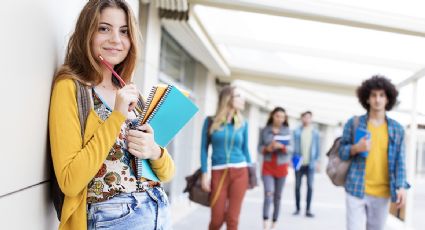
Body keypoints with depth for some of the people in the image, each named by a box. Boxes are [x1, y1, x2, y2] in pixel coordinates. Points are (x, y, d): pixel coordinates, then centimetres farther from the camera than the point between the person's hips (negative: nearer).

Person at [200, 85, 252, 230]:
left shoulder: (242, 124, 8)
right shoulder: (211, 122, 1)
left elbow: (245, 149, 13)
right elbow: (204, 149, 2)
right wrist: (205, 174, -4)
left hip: (239, 173, 2)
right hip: (219, 174, -1)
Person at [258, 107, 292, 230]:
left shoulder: (287, 130, -1)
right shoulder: (265, 130, -1)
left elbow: (290, 148, -3)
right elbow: (259, 147, 3)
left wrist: (281, 146, -23)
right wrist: (267, 148, -18)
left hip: (281, 167, 1)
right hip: (267, 166, -1)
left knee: (278, 196, 9)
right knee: (268, 193, -15)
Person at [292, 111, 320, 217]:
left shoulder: (315, 132, 3)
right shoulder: (297, 132, 1)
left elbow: (317, 147, 6)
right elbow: (293, 146, 2)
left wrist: (316, 160, 0)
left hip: (310, 164, 0)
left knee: (310, 186, -1)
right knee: (297, 186, 7)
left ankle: (308, 210, 5)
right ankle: (297, 208, 17)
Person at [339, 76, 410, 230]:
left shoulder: (397, 129, 6)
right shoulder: (353, 123, 2)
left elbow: (399, 161, 4)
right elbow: (341, 152, 5)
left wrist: (401, 186, -8)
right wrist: (356, 148, -16)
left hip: (382, 194, 2)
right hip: (356, 190, -2)